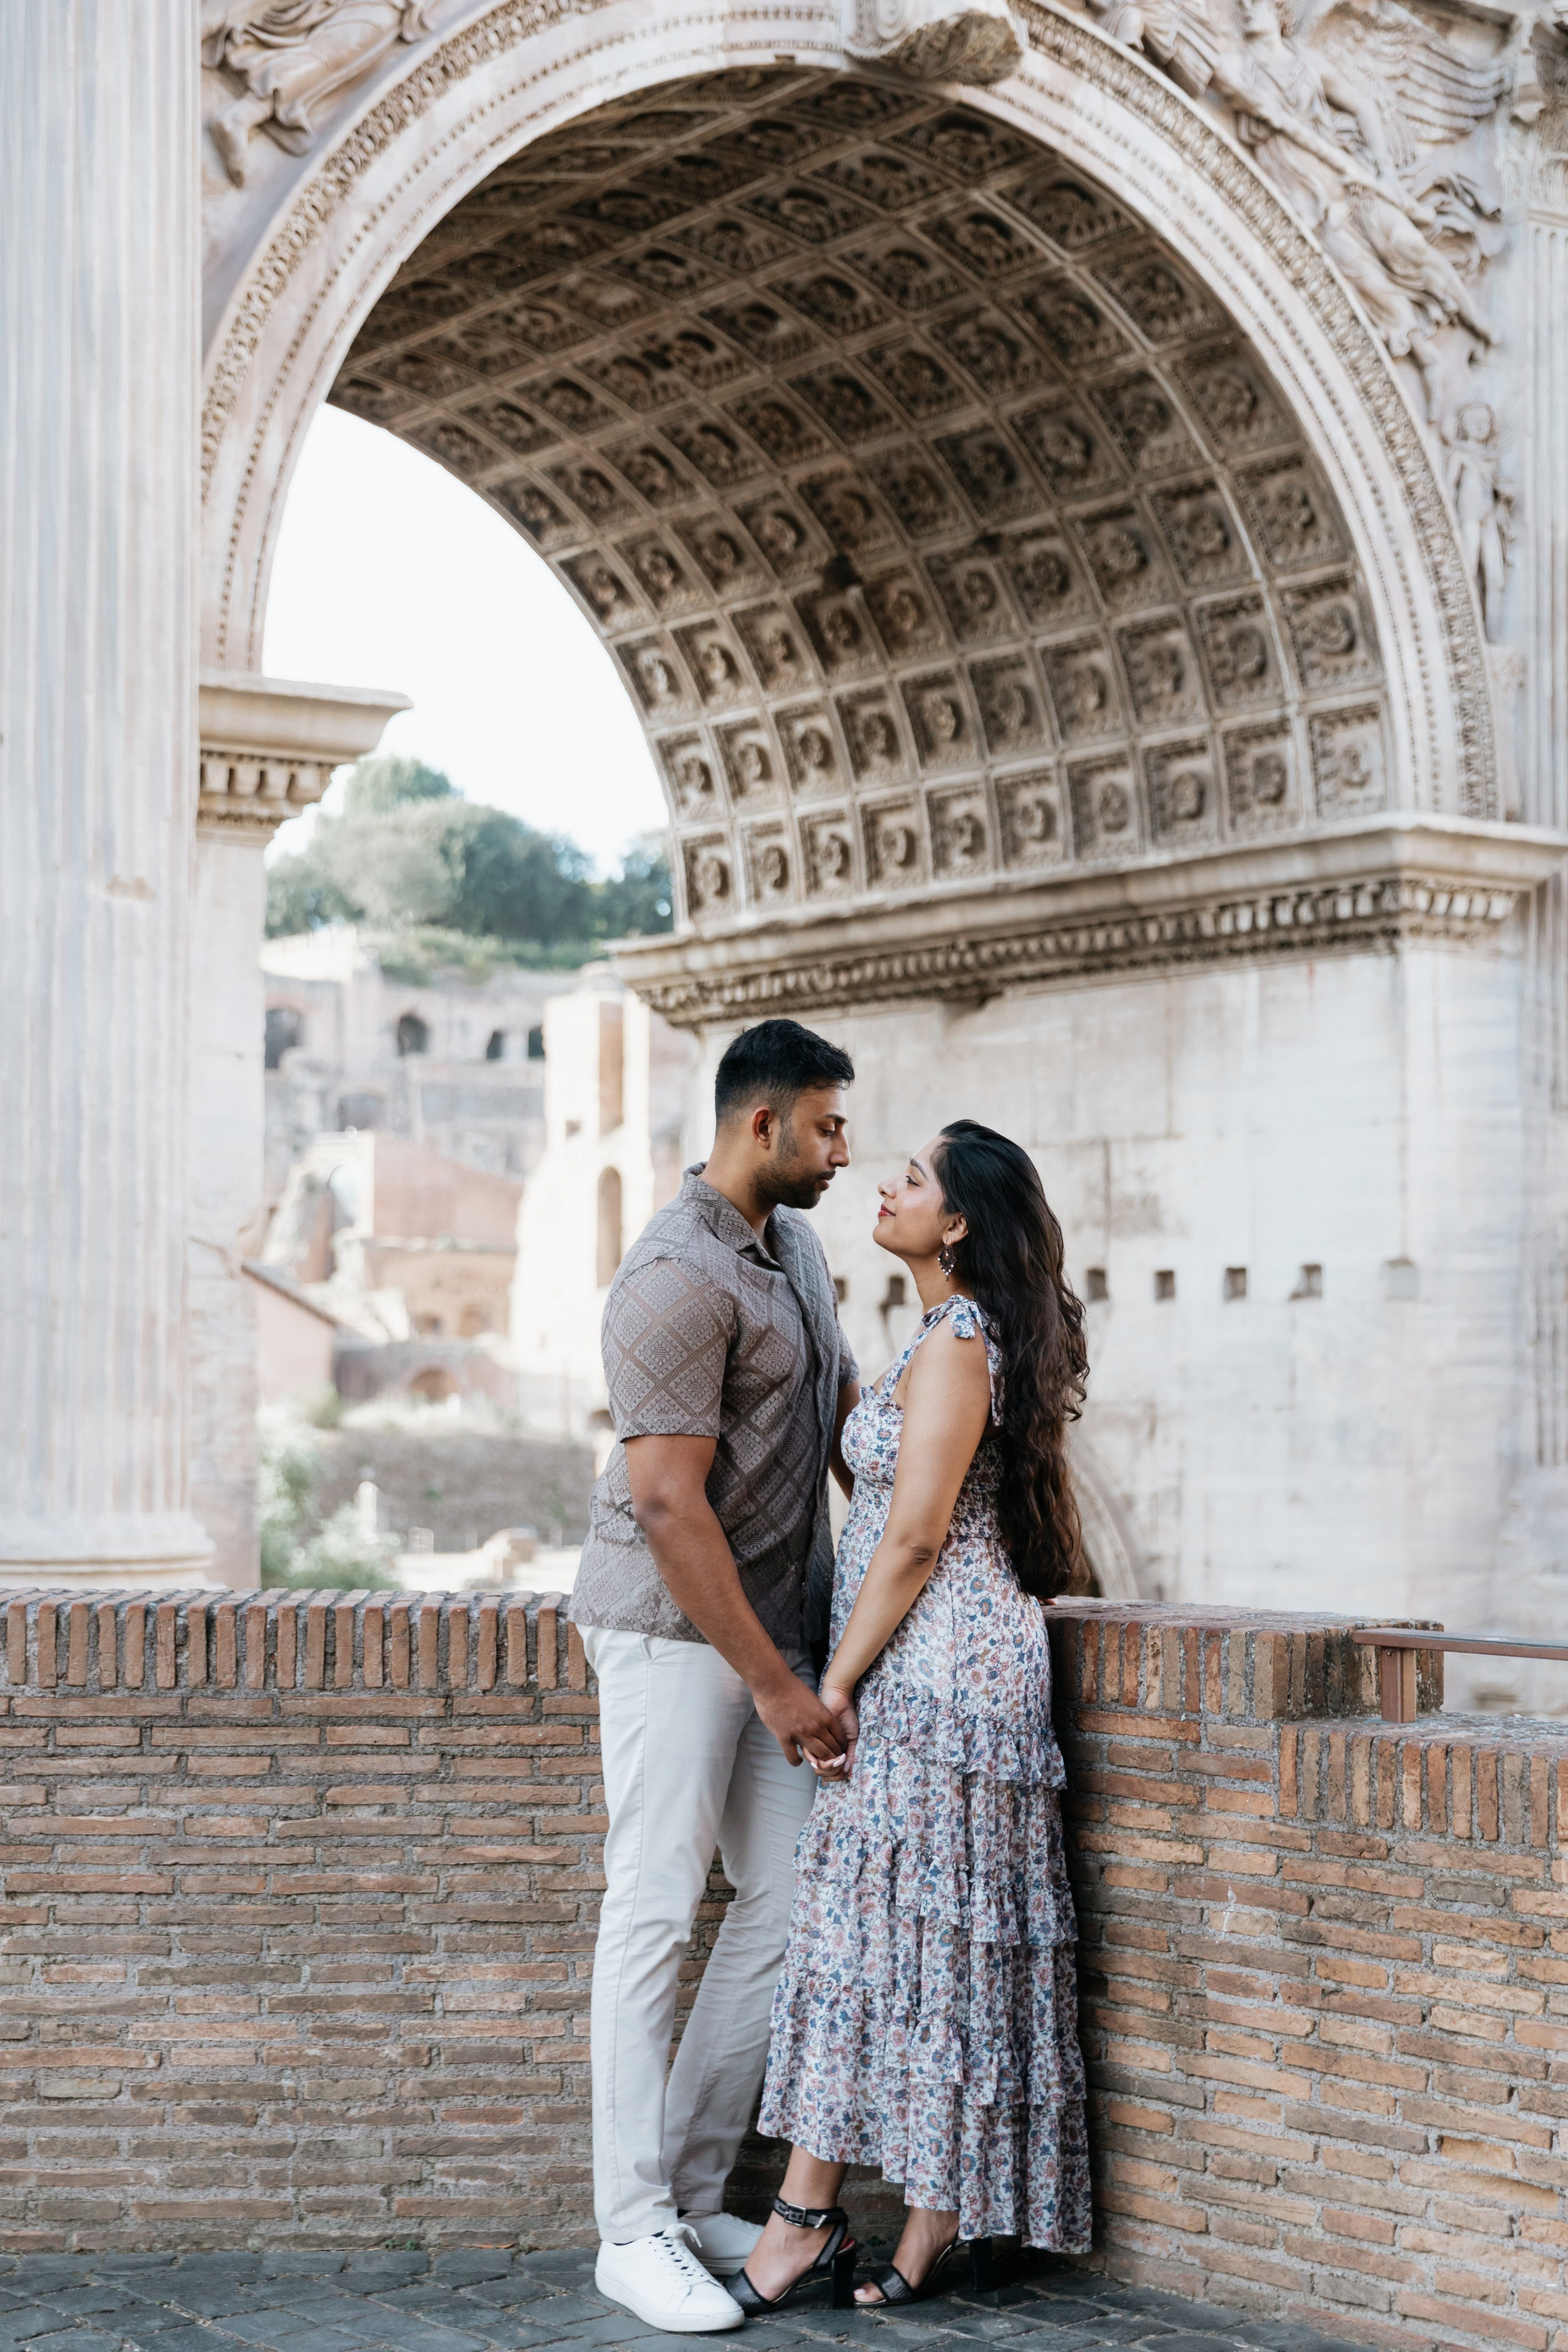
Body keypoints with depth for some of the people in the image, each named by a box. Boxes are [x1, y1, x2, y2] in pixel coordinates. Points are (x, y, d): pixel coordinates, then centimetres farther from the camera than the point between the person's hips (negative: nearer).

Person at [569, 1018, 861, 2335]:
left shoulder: (797, 1248, 12)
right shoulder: (681, 1277, -18)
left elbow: (848, 1415, 22)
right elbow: (667, 1500, -22)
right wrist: (773, 1685, -19)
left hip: (775, 1626, 9)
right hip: (674, 1630, -9)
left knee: (791, 1904, 6)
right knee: (658, 1911, -4)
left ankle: (694, 2197, 15)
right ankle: (636, 2232, 3)